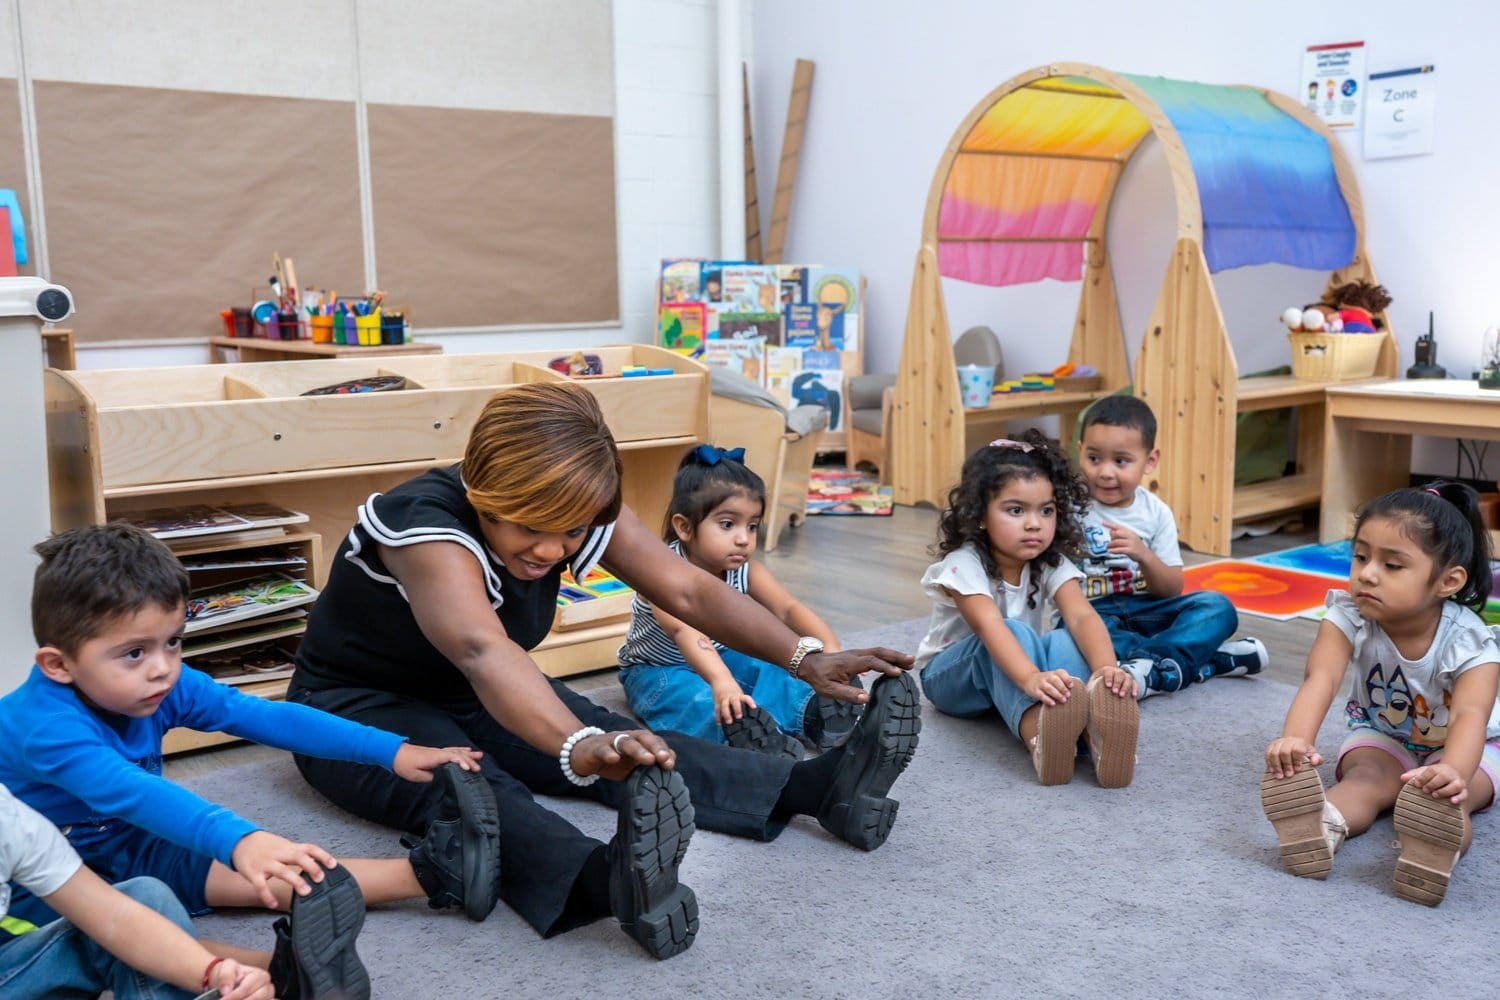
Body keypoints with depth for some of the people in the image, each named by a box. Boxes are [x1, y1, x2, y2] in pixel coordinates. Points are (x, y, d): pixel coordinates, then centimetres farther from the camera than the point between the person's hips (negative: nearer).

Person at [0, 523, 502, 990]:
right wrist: (240, 840, -66)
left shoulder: (163, 686, -12)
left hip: (131, 848, 6)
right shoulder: (45, 726, -33)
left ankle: (429, 873, -17)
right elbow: (130, 792, -50)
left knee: (252, 878, -12)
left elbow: (267, 718, -11)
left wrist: (392, 751, -15)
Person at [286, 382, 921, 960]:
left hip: (477, 701, 6)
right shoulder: (427, 526, -35)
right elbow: (483, 652, -53)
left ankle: (816, 786, -28)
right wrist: (581, 746, -70)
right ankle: (607, 881, -62)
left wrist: (805, 659, -30)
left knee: (627, 751, -17)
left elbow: (687, 590, -18)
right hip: (358, 709, -6)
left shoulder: (577, 514, -14)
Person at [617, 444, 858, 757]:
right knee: (699, 703, -34)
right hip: (657, 670, -6)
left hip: (717, 656, 6)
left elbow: (788, 608, -25)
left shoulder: (747, 571, -13)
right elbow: (683, 631, -47)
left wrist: (829, 648, -44)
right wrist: (721, 680, -64)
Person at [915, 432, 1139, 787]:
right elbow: (989, 625, -44)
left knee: (1063, 640, -30)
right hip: (952, 674, -4)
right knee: (1014, 633, -37)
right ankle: (1040, 735, -65)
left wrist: (1106, 668, -52)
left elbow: (1082, 616, -30)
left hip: (1021, 665, 4)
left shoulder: (1052, 564, -11)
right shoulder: (963, 564, -25)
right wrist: (1031, 678, -63)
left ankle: (1094, 728, -60)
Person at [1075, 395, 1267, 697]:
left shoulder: (1156, 512, 4)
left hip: (1144, 610, 4)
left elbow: (1172, 590, 2)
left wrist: (1144, 556, -16)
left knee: (1217, 606, -16)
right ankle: (1203, 660, -33)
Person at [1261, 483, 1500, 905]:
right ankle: (1323, 826, -59)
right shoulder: (1348, 618, -25)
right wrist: (1295, 740, -62)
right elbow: (1320, 679, -41)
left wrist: (1454, 772, -68)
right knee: (1366, 777, -32)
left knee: (1447, 797, -33)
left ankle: (1435, 846, -61)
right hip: (1380, 736, 0)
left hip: (1461, 747, 0)